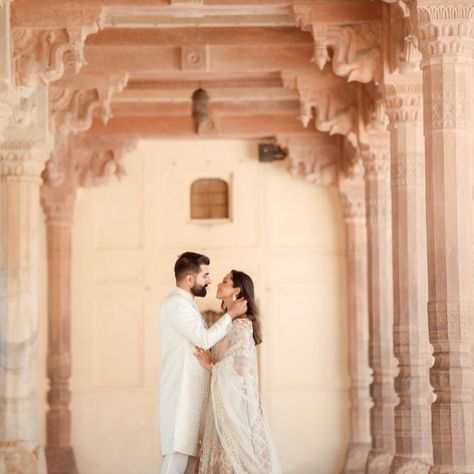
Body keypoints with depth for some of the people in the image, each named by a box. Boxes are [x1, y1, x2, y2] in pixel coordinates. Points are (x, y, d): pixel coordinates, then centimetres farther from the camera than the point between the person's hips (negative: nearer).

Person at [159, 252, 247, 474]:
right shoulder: (175, 304, -14)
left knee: (191, 449, 8)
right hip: (181, 391, -10)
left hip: (192, 391, 10)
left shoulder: (185, 304, 19)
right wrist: (231, 314, -13)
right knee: (178, 451, -12)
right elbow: (205, 339, -21)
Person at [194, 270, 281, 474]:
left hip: (235, 400, -8)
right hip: (225, 399, 8)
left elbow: (241, 366, -20)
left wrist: (211, 366, -10)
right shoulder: (229, 323, 15)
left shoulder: (241, 324, -13)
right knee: (227, 453, 8)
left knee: (235, 453, -5)